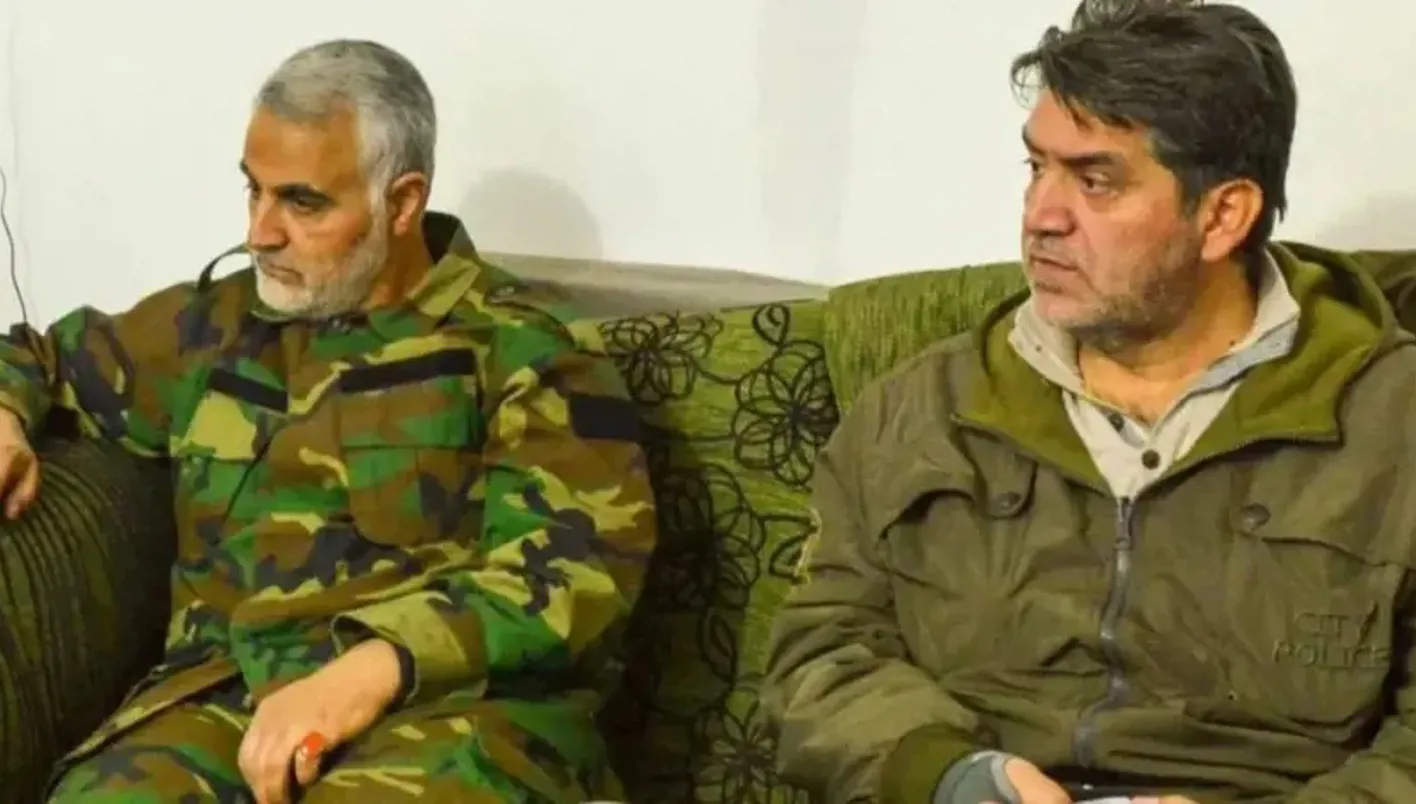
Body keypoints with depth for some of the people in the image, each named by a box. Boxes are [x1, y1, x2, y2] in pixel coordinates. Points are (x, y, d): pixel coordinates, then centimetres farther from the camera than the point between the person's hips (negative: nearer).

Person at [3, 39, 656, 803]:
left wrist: (374, 669, -22)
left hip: (454, 698, -4)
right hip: (225, 689, 4)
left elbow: (579, 568, -9)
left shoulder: (519, 350, 5)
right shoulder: (215, 325, 21)